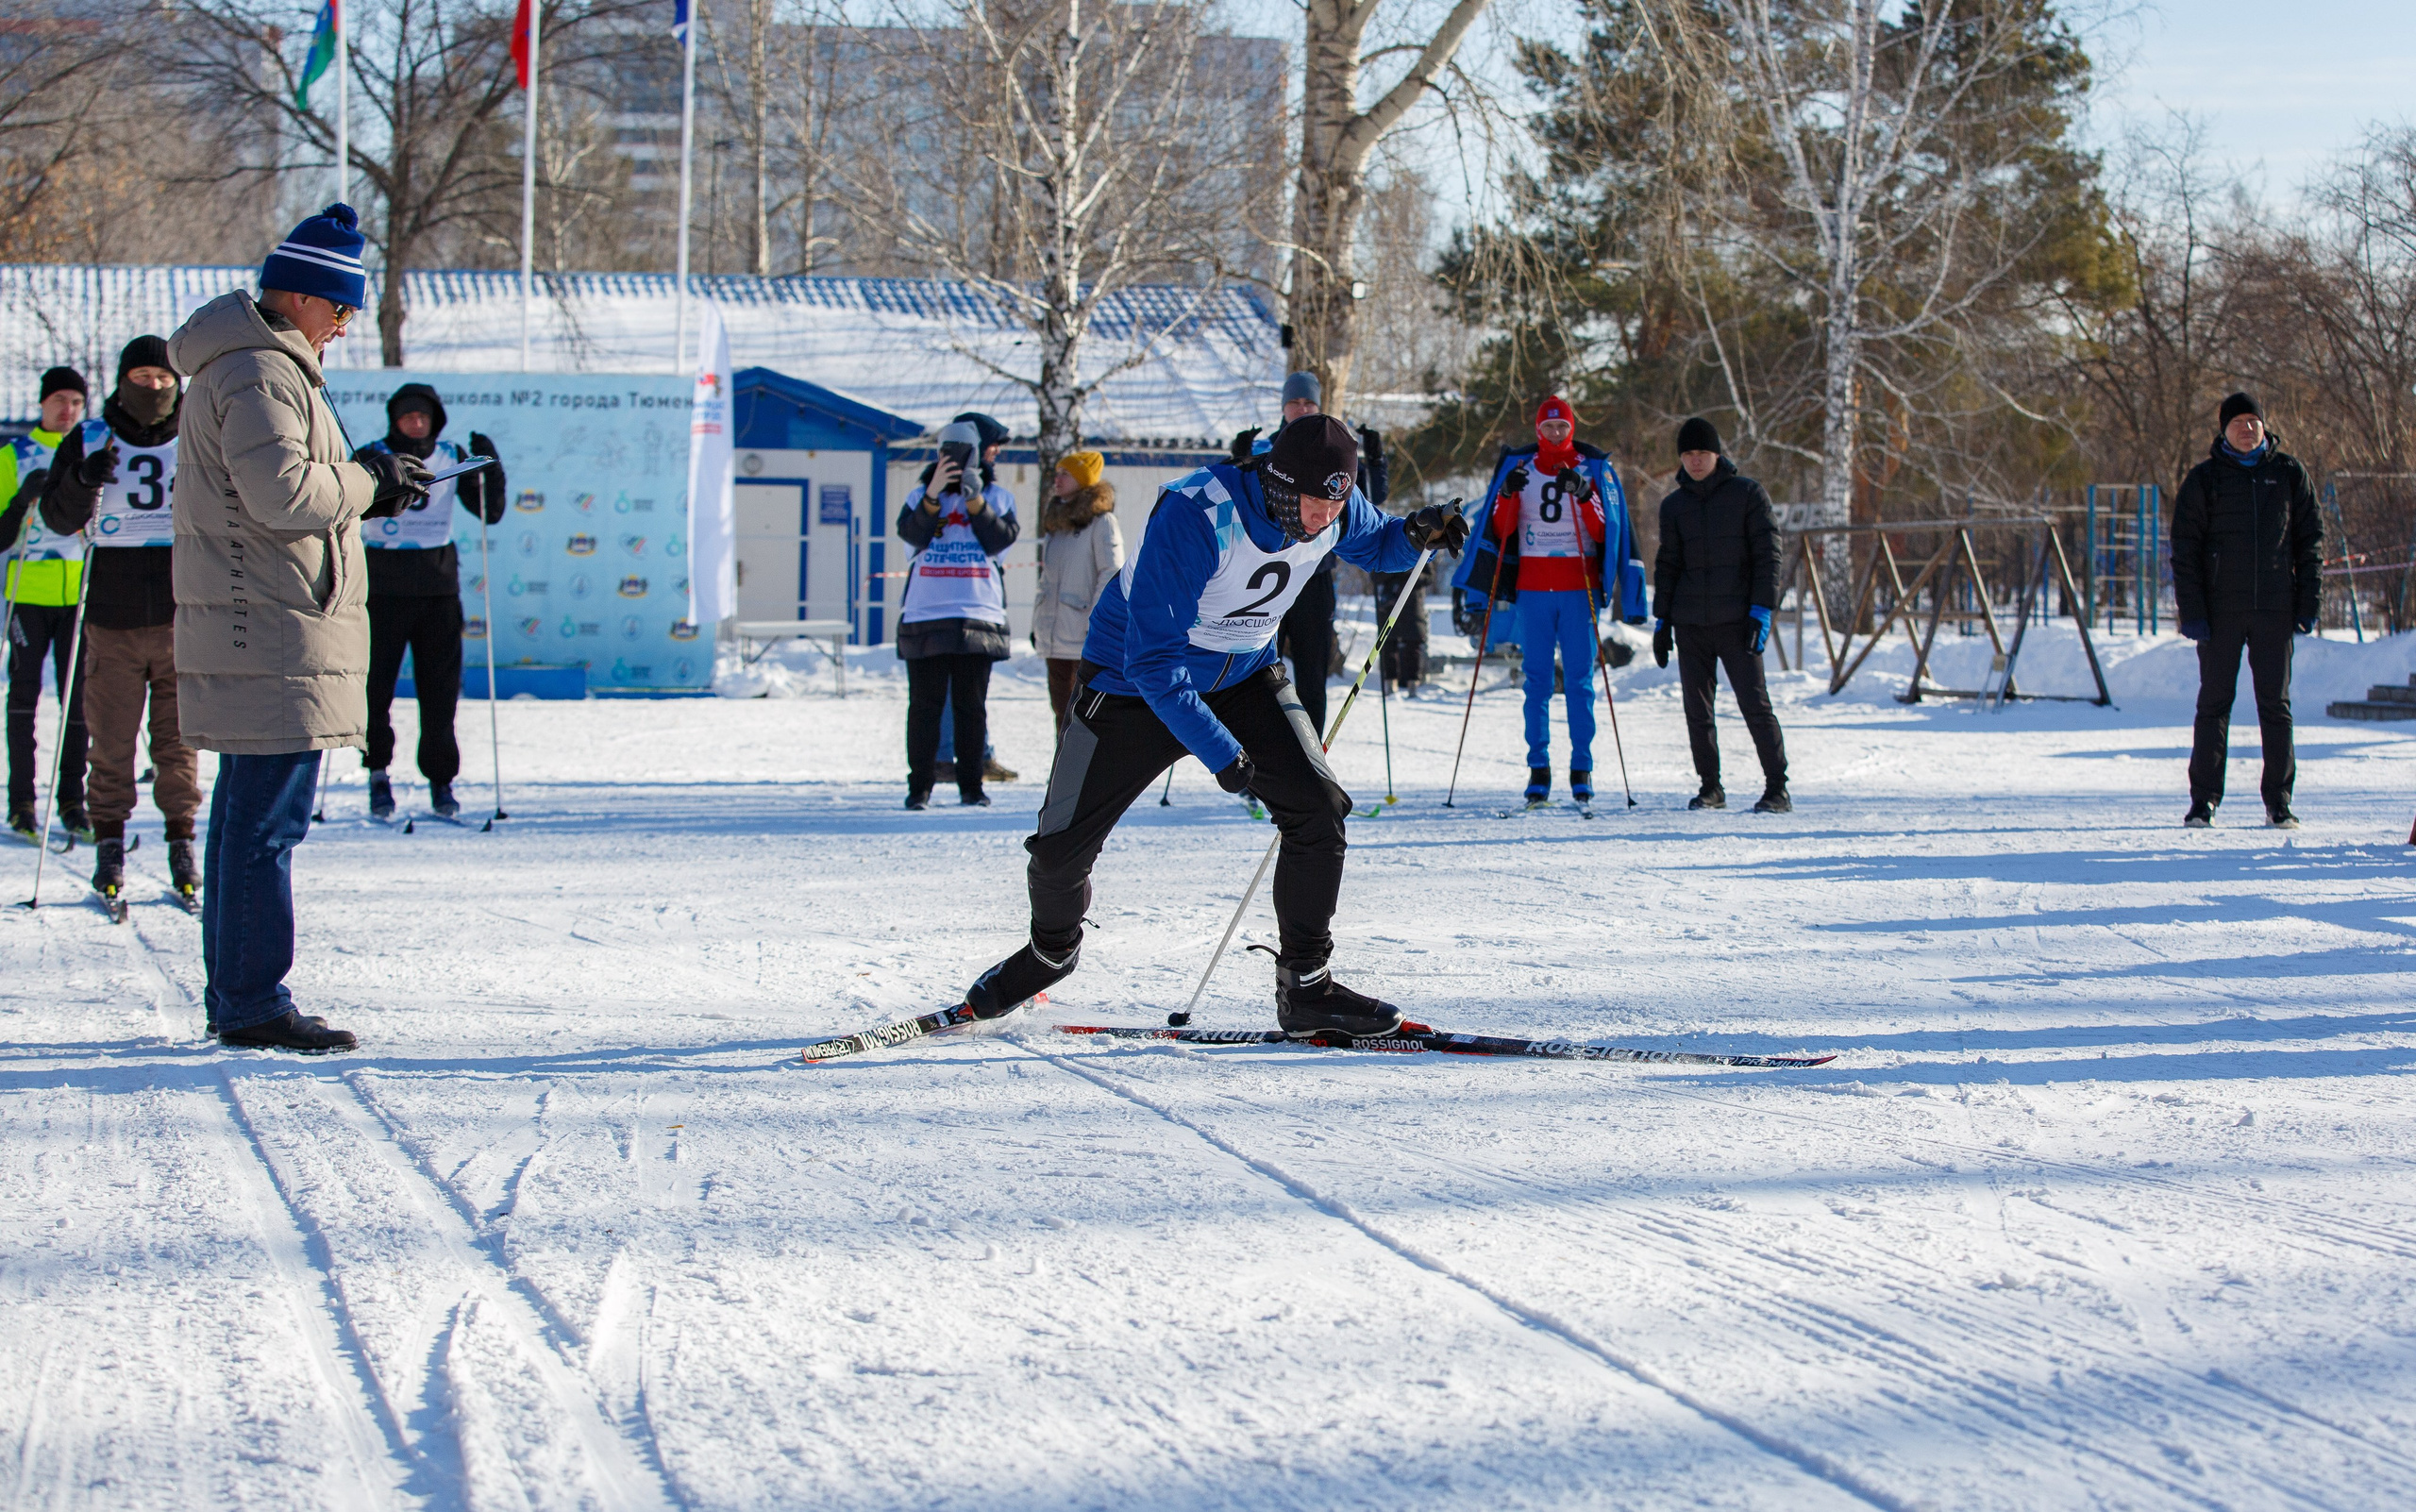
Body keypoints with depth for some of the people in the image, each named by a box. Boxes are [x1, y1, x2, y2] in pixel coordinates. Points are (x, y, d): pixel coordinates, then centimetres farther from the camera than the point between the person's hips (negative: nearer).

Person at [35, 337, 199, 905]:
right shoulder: (89, 442, 6)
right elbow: (59, 518, 0)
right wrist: (84, 479, -19)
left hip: (182, 617, 1)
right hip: (114, 620, 0)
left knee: (179, 739, 2)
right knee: (111, 740, -1)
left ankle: (182, 842, 10)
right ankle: (109, 847, 7)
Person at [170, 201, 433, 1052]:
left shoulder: (256, 364, 21)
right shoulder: (258, 373, -13)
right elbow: (282, 490, -23)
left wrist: (362, 485, 11)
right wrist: (368, 486, -10)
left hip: (247, 624, 11)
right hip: (272, 633, -11)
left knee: (249, 814, 14)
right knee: (270, 820, -10)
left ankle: (232, 996, 19)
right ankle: (254, 1004, -9)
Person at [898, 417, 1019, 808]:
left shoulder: (997, 498, 10)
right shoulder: (920, 495, 9)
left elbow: (1000, 540, -6)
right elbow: (910, 533, -9)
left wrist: (976, 502, -15)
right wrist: (933, 496, -22)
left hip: (978, 614, 0)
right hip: (926, 612, 0)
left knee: (972, 705, 3)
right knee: (924, 705, -1)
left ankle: (971, 785, 8)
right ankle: (919, 786, 1)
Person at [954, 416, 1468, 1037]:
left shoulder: (1333, 511, -16)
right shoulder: (1196, 518, -35)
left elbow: (1374, 544, 10)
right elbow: (1153, 658, -32)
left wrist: (1415, 533, -15)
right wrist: (1219, 751, -34)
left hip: (1244, 676, 4)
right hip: (1136, 682, -4)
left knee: (1318, 807, -16)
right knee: (1063, 843, -1)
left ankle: (1305, 986, -6)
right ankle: (1051, 950, 32)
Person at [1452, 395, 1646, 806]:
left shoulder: (1594, 470, 5)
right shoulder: (1518, 468, 9)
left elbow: (1605, 532, -1)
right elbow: (1501, 531, 5)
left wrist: (1584, 497, -17)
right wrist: (1508, 496, -13)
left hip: (1579, 587, -1)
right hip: (1533, 587, 1)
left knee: (1579, 680, -2)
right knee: (1536, 680, 1)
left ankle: (1582, 768, 2)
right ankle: (1538, 768, 3)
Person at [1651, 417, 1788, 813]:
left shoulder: (1747, 493, 2)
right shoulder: (1674, 505, 12)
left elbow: (1767, 554, -1)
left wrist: (1761, 610, -10)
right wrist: (1661, 620, 11)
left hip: (1736, 620, -4)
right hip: (1690, 624, 4)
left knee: (1755, 704, -10)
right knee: (1697, 710, 3)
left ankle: (1777, 790, -7)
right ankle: (1710, 788, 14)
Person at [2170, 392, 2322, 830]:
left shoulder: (2289, 474, 7)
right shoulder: (2204, 479, 3)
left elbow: (2310, 540, 9)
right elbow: (2185, 549, 1)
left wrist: (2309, 603, 1)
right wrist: (2191, 611, -8)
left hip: (2274, 610, 1)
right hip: (2220, 609, -1)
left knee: (2275, 703, 3)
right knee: (2214, 703, 1)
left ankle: (2279, 802, 9)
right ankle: (2203, 802, 5)